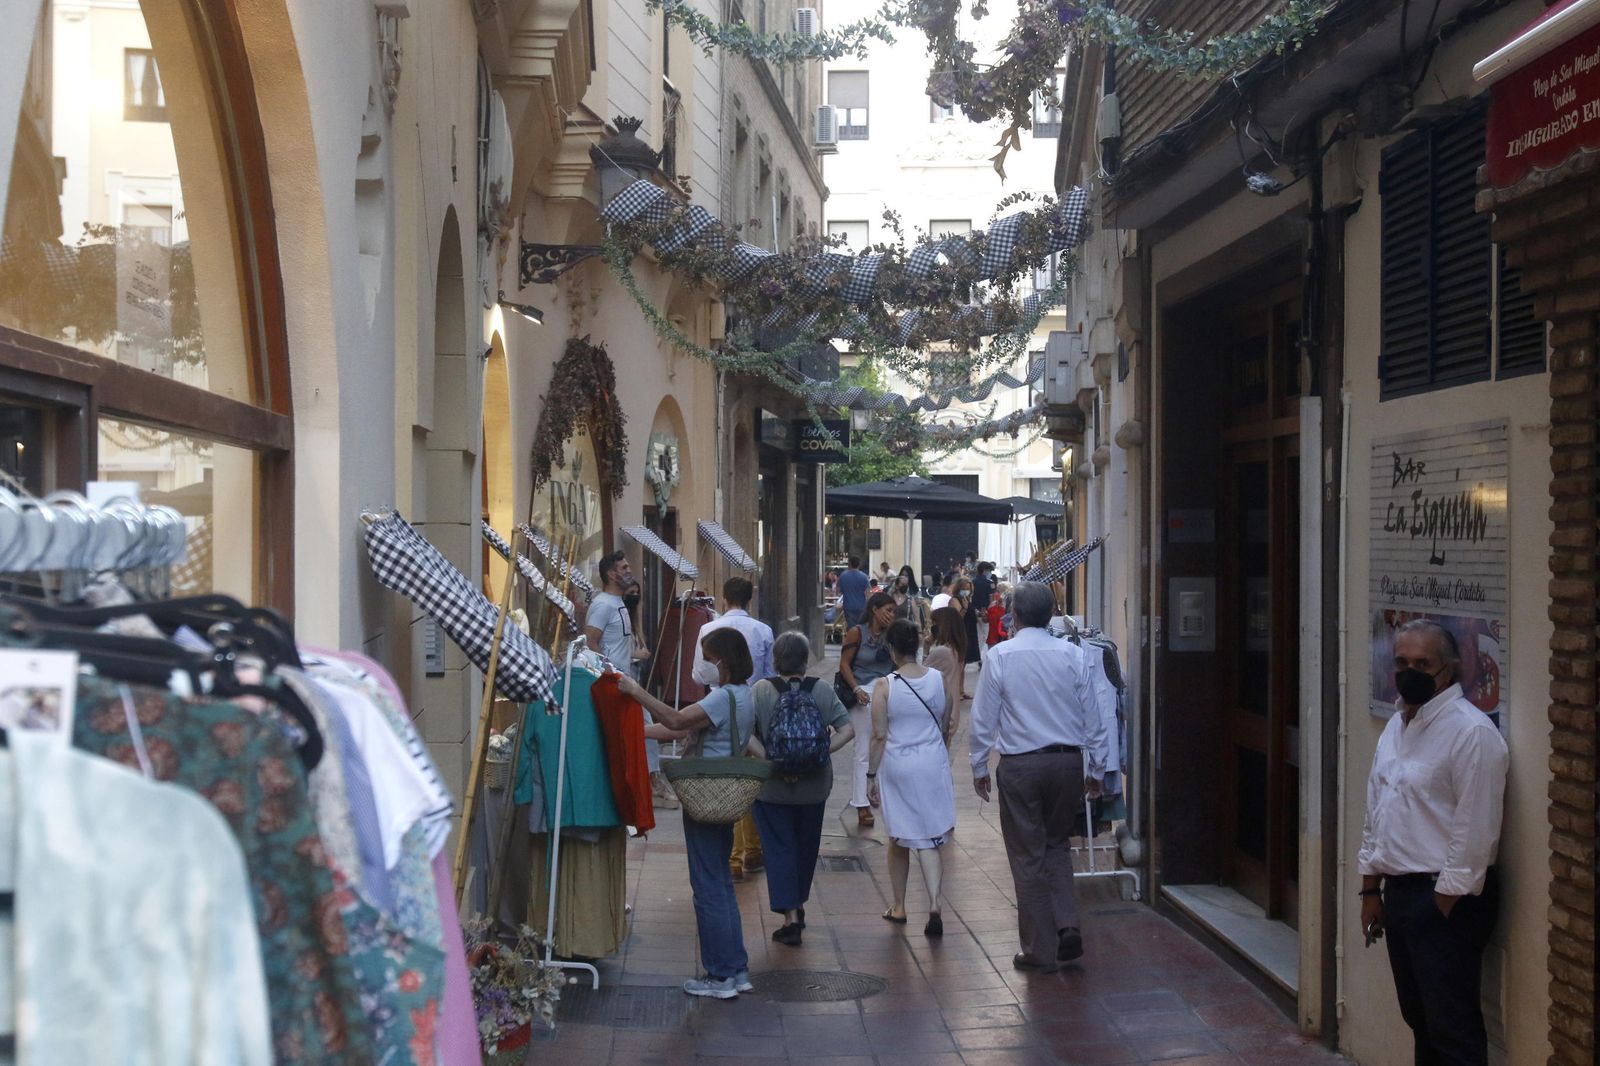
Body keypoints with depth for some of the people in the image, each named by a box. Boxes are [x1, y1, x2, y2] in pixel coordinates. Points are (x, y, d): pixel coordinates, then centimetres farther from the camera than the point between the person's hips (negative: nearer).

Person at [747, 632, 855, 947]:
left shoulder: (762, 690, -8)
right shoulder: (822, 691, -4)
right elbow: (847, 729, -8)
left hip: (773, 786, -2)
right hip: (814, 786, 2)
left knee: (779, 849, 4)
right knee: (806, 848, 19)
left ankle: (791, 916, -4)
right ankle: (798, 906, 34)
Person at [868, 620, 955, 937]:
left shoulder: (885, 686, -12)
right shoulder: (938, 679, -3)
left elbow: (879, 736, -9)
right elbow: (945, 724, 9)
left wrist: (872, 775, -1)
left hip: (896, 765, -1)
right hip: (933, 762, 2)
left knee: (899, 839, 15)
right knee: (928, 841, 5)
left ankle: (899, 907, 27)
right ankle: (934, 906, -12)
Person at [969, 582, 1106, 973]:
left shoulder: (1001, 655, -7)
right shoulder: (1072, 654, -2)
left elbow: (983, 717, -3)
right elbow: (1092, 716, 4)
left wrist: (979, 767, 9)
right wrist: (1095, 769, 14)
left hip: (1020, 765, -2)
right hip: (1068, 761, 3)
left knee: (1028, 856, 7)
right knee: (1057, 846, 21)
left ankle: (1041, 951, 12)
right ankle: (1067, 928, 5)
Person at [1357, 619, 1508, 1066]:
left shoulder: (1471, 732, -17)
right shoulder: (1396, 727, 12)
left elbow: (1474, 831, -19)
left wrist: (1446, 903, -16)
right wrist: (1371, 888, 15)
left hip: (1446, 899, -9)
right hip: (1399, 890, 9)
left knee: (1453, 1028, -4)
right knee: (1418, 1017, 18)